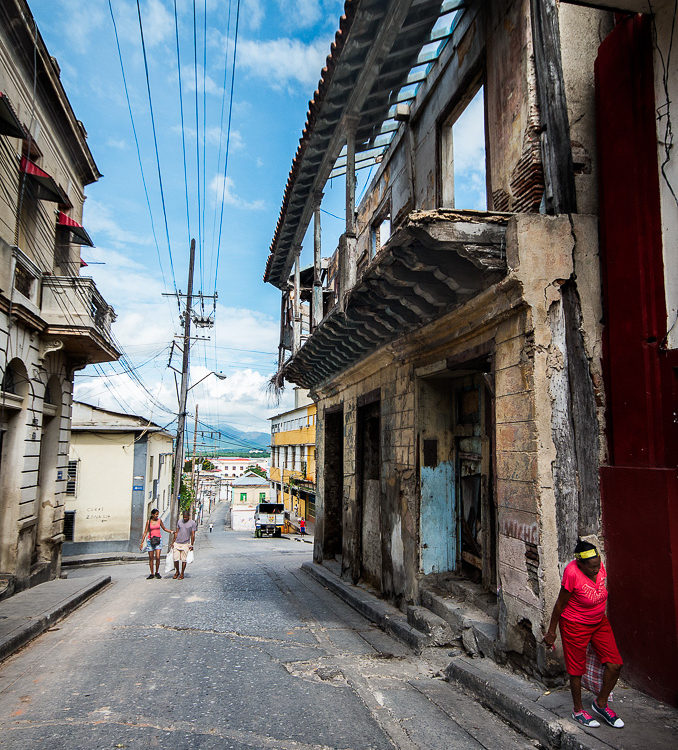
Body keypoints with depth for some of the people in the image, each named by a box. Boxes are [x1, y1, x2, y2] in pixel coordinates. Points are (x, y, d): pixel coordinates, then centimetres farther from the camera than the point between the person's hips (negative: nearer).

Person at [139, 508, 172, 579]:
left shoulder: (159, 520, 4)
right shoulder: (148, 521, 1)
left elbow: (164, 529, 15)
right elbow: (145, 532, 4)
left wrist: (171, 532, 1)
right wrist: (142, 542, 1)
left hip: (158, 540, 0)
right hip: (150, 540, 0)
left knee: (157, 557, -9)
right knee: (151, 558, 4)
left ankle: (157, 573, 9)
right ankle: (152, 574, 15)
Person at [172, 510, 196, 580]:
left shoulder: (192, 523, -4)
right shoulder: (180, 521, 8)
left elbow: (193, 535, -3)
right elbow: (176, 532, 13)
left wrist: (191, 545, -6)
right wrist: (173, 542, 9)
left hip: (185, 544, -3)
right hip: (177, 543, 3)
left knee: (183, 559, 1)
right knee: (175, 559, 1)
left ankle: (182, 574, 14)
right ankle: (177, 572, 22)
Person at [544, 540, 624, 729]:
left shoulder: (599, 566, -11)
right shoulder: (572, 573, -29)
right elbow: (560, 603, -18)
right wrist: (551, 632, -10)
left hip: (599, 622, 6)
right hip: (575, 626, -6)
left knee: (615, 664, 3)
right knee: (577, 669, 7)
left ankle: (600, 703, 26)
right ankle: (578, 710, 30)